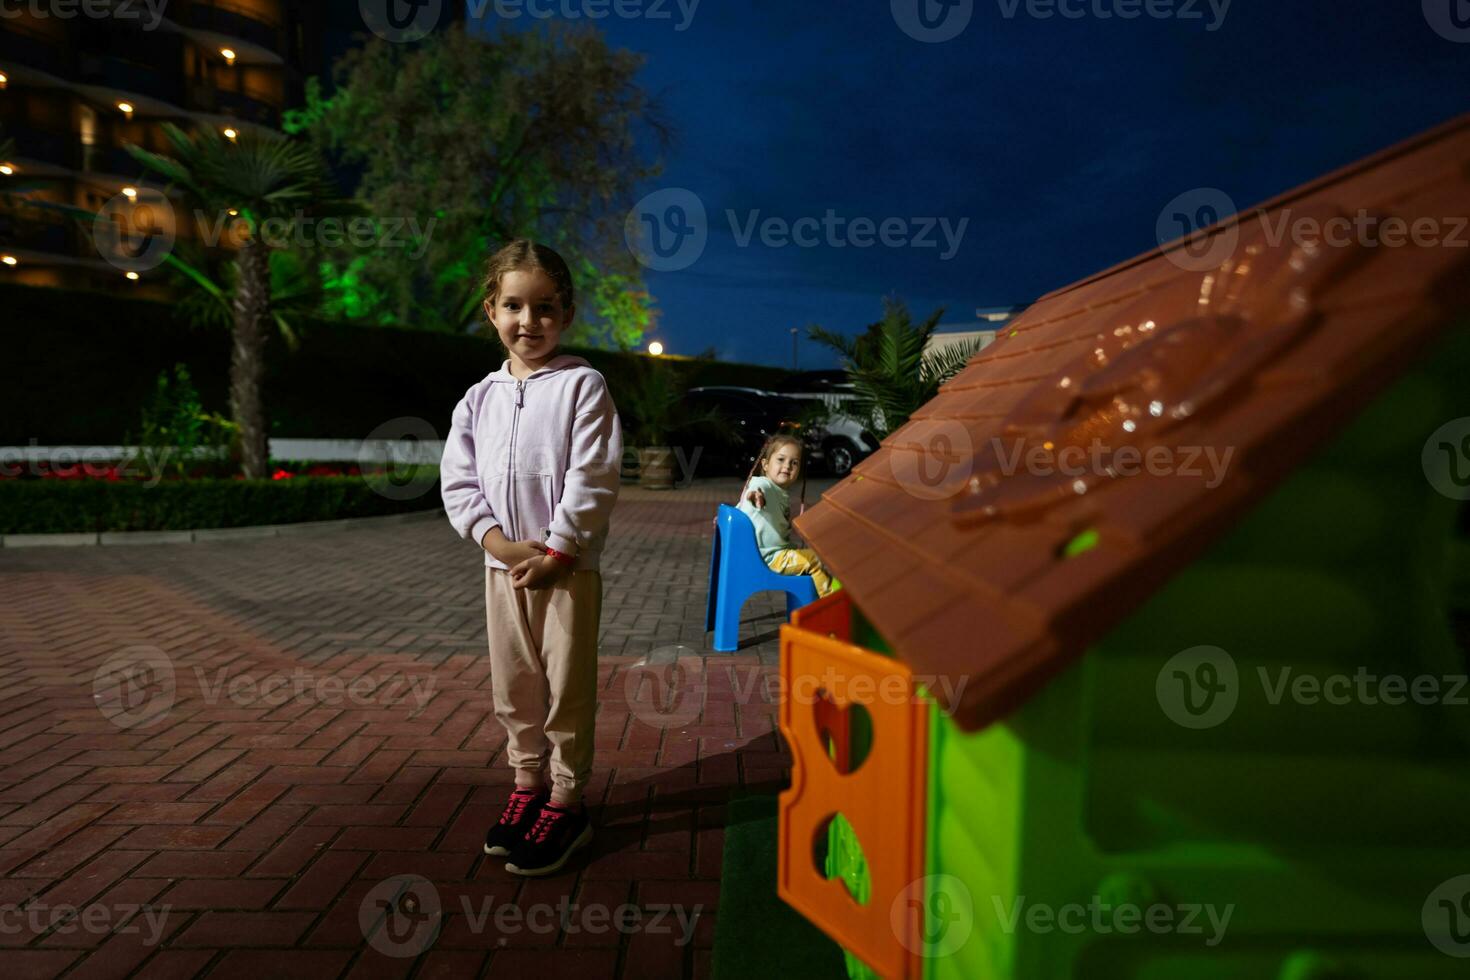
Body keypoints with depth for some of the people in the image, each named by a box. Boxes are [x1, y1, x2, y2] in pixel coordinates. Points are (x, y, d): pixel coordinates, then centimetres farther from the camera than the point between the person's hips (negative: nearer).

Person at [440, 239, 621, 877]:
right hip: (503, 566, 5)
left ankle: (566, 803, 19)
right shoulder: (479, 397, 7)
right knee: (512, 687, 15)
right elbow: (458, 482, 4)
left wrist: (557, 551, -15)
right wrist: (498, 541, -11)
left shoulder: (582, 385, -7)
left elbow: (593, 479, -13)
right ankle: (527, 785, 33)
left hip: (569, 567, -5)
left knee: (567, 688, 4)